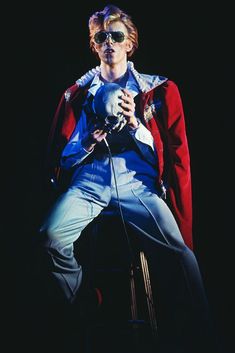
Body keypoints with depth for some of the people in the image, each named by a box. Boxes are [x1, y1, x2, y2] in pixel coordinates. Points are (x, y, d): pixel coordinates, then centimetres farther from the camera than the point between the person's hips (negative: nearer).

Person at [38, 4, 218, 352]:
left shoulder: (160, 91, 16)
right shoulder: (77, 94, 20)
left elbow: (174, 153, 10)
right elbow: (59, 155, 18)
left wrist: (135, 124, -5)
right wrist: (88, 142, -4)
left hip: (137, 182, -1)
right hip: (88, 182, 2)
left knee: (180, 251, -28)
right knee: (51, 236, -28)